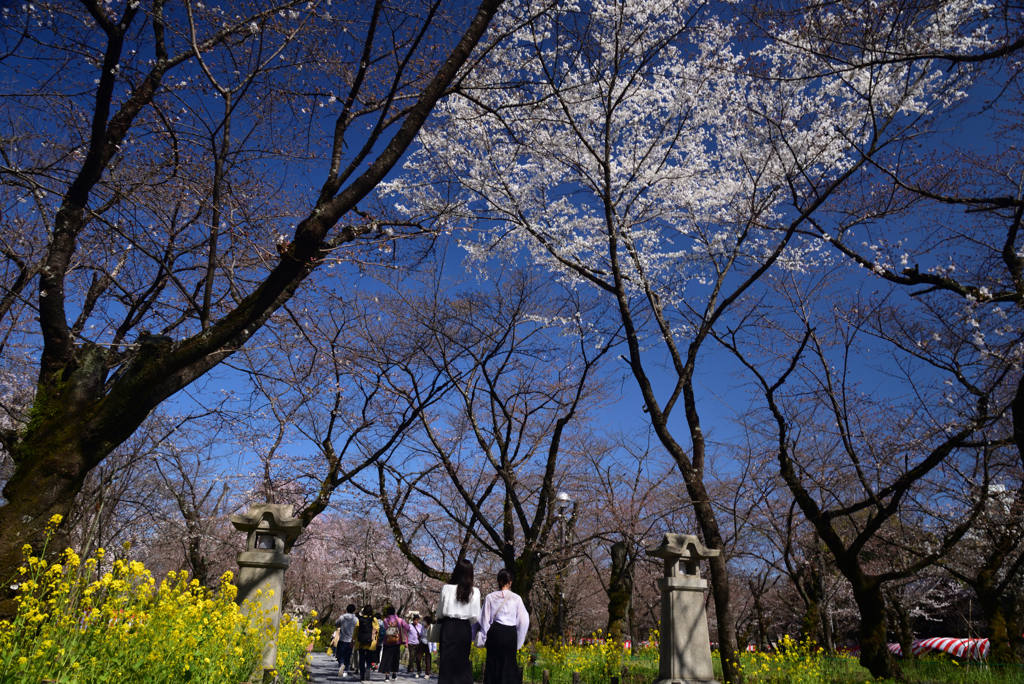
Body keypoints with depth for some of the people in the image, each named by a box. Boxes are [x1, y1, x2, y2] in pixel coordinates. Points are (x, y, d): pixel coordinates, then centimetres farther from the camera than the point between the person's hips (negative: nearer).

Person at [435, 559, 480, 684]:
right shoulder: (474, 592, -5)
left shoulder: (446, 588, -7)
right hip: (465, 628, 1)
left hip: (448, 627, -1)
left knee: (447, 662, 5)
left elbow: (440, 612, 2)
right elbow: (475, 617, -3)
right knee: (462, 662, 11)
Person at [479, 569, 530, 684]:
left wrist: (483, 638, 10)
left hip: (494, 633, 0)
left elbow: (485, 619, 0)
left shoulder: (490, 597, -3)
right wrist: (519, 640, 13)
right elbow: (523, 620, 2)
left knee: (493, 663, 10)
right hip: (510, 633, 0)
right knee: (509, 663, 9)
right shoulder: (516, 598, -2)